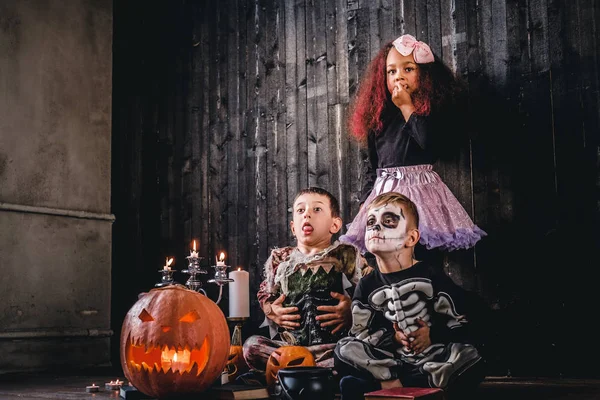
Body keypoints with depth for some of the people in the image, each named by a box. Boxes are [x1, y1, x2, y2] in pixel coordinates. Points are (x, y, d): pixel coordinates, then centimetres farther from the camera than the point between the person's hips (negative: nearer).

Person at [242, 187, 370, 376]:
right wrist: (270, 310, 5)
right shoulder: (280, 259, 18)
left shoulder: (346, 256, 8)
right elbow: (265, 293, 26)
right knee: (251, 345, -24)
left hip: (333, 342, -3)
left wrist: (352, 311, -13)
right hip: (288, 341, 3)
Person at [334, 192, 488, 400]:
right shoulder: (367, 285, 9)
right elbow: (360, 333, 4)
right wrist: (391, 336, -12)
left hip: (432, 357, -1)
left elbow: (462, 320, 2)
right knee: (344, 350, -20)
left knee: (471, 359, -30)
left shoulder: (432, 276, 3)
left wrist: (434, 334, -14)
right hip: (389, 360, 1)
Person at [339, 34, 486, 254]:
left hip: (421, 191, -4)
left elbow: (432, 142, -18)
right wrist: (364, 205, 9)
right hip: (383, 193, 5)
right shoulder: (379, 117, 16)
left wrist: (407, 106, -5)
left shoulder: (435, 108, 2)